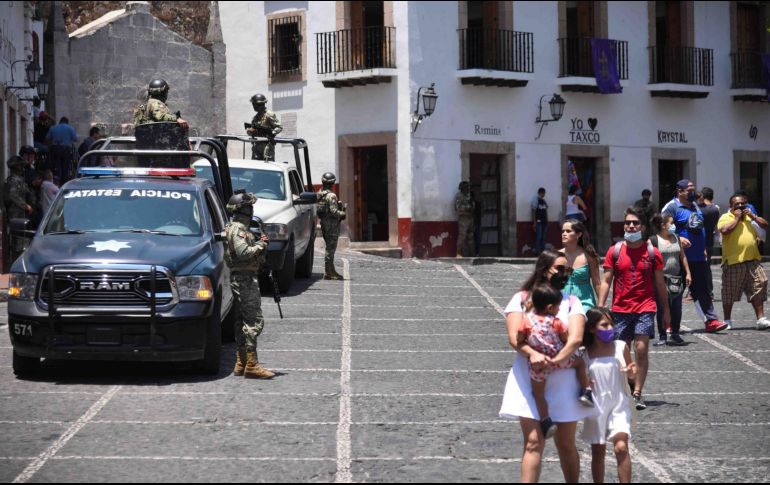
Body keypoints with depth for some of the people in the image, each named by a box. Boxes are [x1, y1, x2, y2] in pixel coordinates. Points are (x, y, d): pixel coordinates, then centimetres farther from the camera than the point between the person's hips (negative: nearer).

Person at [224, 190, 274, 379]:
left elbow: (255, 255, 25)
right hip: (245, 278, -11)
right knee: (254, 320, -13)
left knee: (242, 320, 12)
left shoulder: (241, 227, 18)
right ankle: (251, 365, -15)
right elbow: (243, 252, -27)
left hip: (240, 279, 11)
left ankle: (241, 363, 15)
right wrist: (260, 245, -14)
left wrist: (261, 244, 9)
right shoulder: (238, 229, -14)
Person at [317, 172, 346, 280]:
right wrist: (342, 214, -4)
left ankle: (331, 271, 24)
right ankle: (328, 273, -4)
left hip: (324, 223, 9)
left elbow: (318, 210, 13)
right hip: (332, 224, -9)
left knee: (330, 248, 17)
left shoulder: (319, 195, 9)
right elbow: (334, 211, -22)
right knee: (331, 248, -5)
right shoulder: (331, 196, -16)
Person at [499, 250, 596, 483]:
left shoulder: (571, 302, 7)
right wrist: (532, 353, -30)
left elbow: (576, 338, -9)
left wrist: (556, 360, -27)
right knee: (533, 443, -8)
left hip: (563, 380, 2)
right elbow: (514, 336, -10)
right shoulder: (521, 299, 4)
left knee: (566, 444, 9)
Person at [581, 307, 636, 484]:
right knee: (598, 451, 10)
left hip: (619, 404, -1)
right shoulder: (584, 353, -5)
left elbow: (629, 372, 8)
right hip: (596, 406, 1)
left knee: (621, 446, -15)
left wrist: (631, 371, -15)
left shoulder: (621, 347, -4)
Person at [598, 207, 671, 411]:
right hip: (620, 309, 1)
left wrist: (666, 310, 11)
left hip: (645, 308, -1)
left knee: (641, 350, -11)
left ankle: (637, 393, -9)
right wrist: (600, 308, -5)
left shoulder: (652, 252, 3)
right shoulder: (615, 251, 3)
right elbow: (606, 281, 4)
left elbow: (660, 283, 9)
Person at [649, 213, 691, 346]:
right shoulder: (654, 240, -5)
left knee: (676, 308, 5)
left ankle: (675, 334, 18)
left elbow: (682, 256, 17)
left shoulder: (676, 238, 12)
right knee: (662, 308, 0)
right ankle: (662, 336, 8)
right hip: (661, 279, -5)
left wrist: (688, 273, 11)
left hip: (677, 279, 5)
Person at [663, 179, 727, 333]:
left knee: (702, 291, 5)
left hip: (698, 257, 7)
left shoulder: (694, 206, 17)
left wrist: (703, 249, 22)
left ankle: (711, 321, 3)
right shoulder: (672, 207, -9)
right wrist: (678, 239, -27)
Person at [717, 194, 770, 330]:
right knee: (729, 293, 2)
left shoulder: (750, 216, 18)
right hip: (733, 262, -5)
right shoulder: (725, 218, 0)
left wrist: (753, 216, 0)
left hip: (752, 260, 5)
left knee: (758, 287, 0)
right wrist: (736, 218, -11)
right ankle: (727, 321, 14)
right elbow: (725, 230, -20)